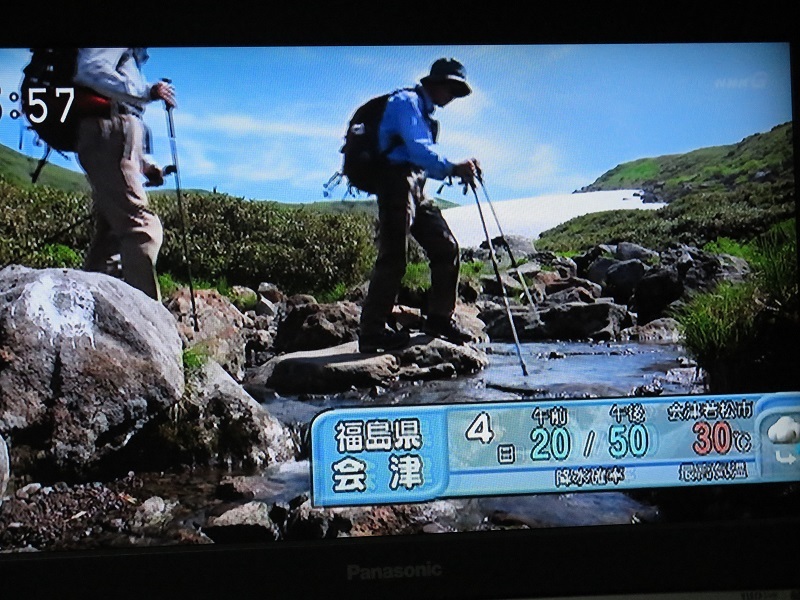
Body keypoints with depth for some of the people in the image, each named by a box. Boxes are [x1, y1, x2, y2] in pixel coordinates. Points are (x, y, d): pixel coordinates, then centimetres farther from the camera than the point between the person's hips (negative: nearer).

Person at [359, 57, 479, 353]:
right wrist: (452, 168, -33)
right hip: (397, 182, -10)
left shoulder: (425, 111, 27)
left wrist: (456, 170, 10)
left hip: (415, 189, 10)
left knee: (446, 248, 5)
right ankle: (372, 332, -13)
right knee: (393, 258, -14)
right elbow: (417, 149, -21)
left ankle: (440, 318, 14)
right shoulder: (407, 102, -4)